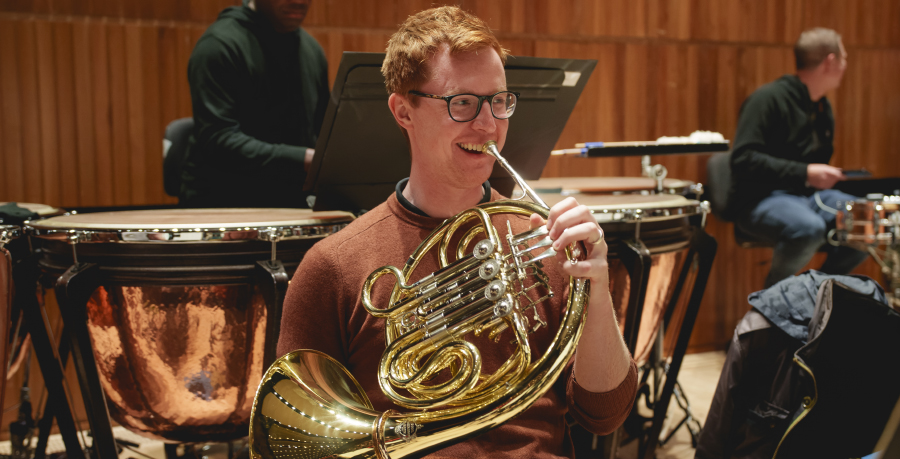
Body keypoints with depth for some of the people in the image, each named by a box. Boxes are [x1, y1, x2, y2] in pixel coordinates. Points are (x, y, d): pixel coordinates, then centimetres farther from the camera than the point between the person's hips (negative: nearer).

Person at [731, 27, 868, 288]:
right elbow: (743, 161, -21)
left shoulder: (823, 109, 18)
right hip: (762, 200, -8)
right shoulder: (769, 99, -11)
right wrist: (804, 173, -24)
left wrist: (825, 176, 8)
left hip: (810, 196, 8)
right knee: (809, 227, -37)